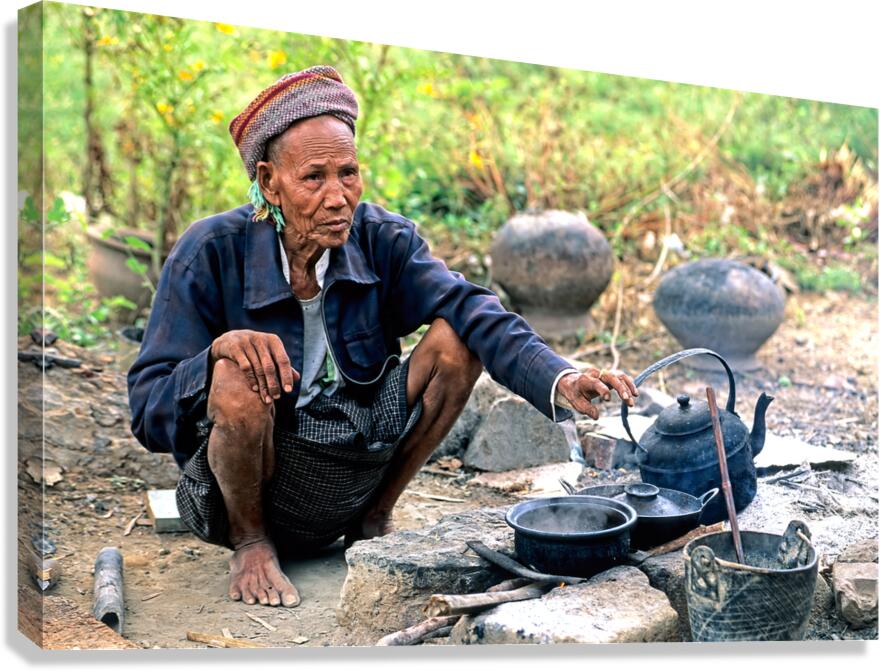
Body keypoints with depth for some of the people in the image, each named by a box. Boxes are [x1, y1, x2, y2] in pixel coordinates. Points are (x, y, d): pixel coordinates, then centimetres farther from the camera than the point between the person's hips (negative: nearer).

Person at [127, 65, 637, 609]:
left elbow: (473, 312, -24)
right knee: (237, 378, -34)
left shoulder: (381, 239, -9)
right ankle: (249, 540, -3)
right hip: (232, 492, -3)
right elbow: (148, 412, -18)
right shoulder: (211, 253, -17)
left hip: (347, 486, 3)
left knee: (459, 339, -13)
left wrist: (559, 379, -42)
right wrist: (220, 347, -37)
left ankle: (375, 518, 6)